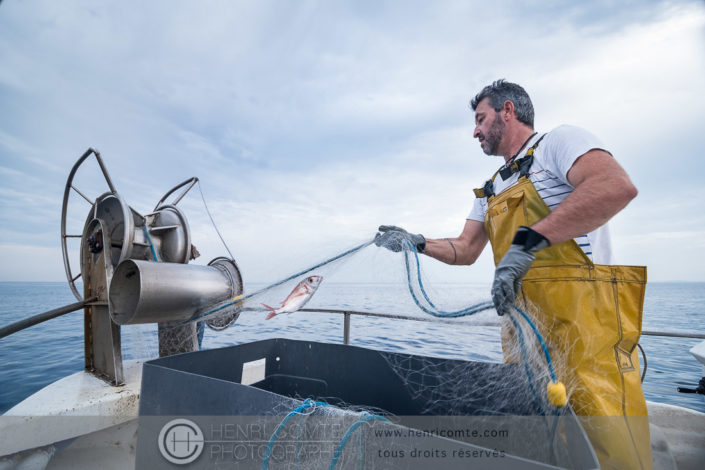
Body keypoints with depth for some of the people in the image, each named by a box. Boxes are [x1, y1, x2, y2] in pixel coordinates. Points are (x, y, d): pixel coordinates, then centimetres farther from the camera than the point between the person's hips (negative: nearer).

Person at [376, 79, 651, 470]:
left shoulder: (558, 141, -2)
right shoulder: (489, 190, 20)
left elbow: (618, 187, -22)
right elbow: (464, 250, 19)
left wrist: (527, 241, -31)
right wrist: (416, 242, 7)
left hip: (585, 318, -7)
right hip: (523, 328, 7)